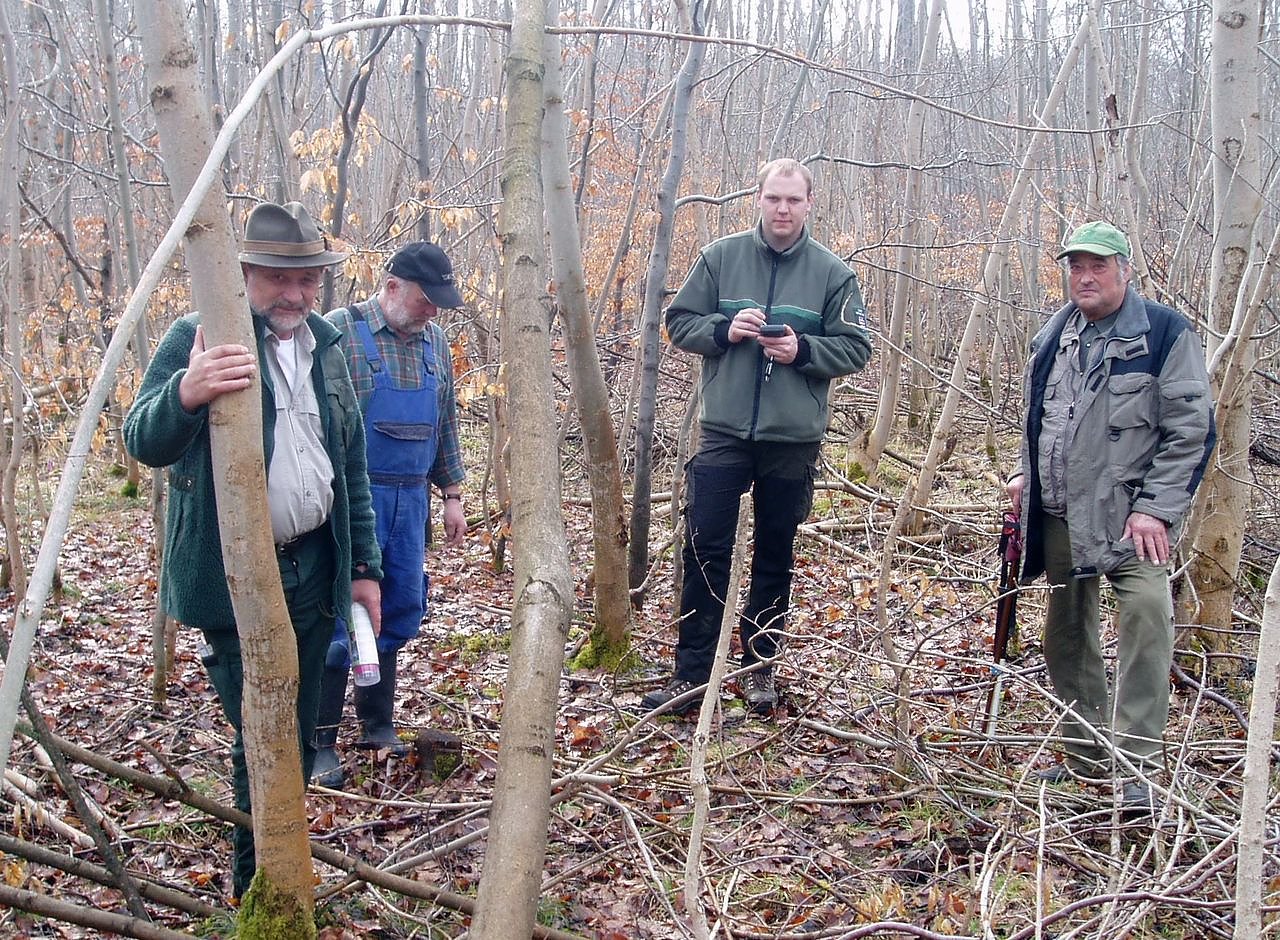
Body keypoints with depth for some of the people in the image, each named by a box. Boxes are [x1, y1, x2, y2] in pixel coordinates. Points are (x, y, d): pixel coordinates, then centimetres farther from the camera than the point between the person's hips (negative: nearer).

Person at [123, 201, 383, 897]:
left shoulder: (327, 350, 11)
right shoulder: (197, 338, -6)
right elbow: (143, 443, -15)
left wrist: (363, 565, 13)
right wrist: (186, 394, -37)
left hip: (314, 569, 5)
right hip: (232, 574, -5)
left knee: (297, 735, 13)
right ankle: (255, 892, 17)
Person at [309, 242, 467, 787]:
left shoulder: (434, 341, 11)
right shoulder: (340, 330, -8)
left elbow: (446, 424, 19)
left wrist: (451, 494, 16)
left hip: (411, 499, 6)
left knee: (398, 614, 11)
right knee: (340, 618, -4)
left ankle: (378, 726, 25)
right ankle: (321, 743, 7)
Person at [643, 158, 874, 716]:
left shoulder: (833, 273, 1)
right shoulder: (720, 257, 3)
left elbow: (855, 349, 2)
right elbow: (679, 322, 5)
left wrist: (802, 350, -15)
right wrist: (724, 330, -14)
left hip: (793, 440, 0)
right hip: (723, 434, 0)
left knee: (775, 557, 12)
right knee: (704, 551, -2)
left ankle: (760, 665, 26)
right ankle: (691, 672, 8)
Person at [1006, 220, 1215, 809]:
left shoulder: (1165, 333, -7)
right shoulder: (1055, 337, 13)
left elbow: (1191, 429, -11)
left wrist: (1156, 509, -17)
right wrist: (1027, 476, 15)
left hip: (1128, 512, -6)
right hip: (1059, 514, 7)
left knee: (1146, 609, -27)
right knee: (1067, 632, 12)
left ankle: (1136, 766, -20)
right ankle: (1087, 755, 27)